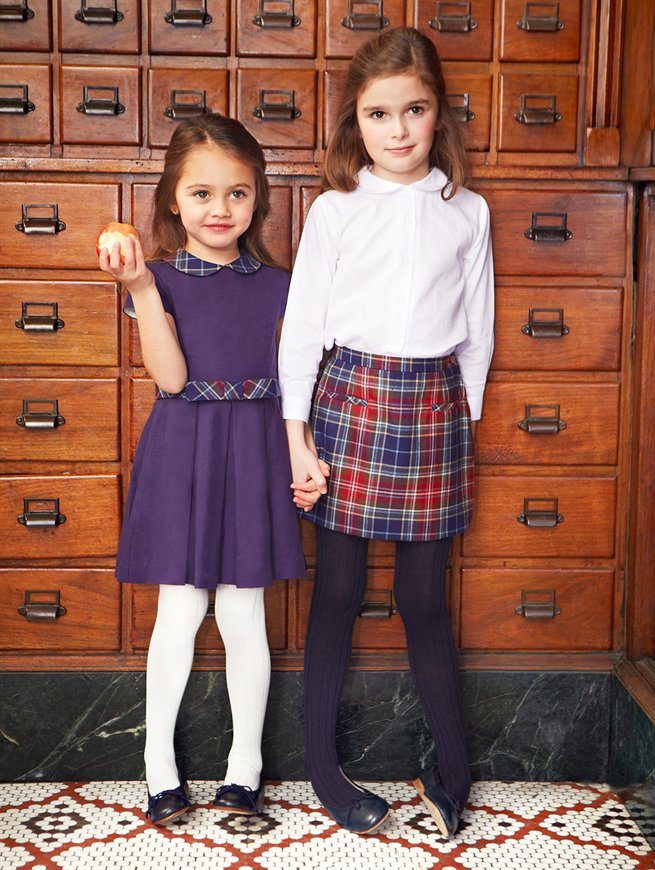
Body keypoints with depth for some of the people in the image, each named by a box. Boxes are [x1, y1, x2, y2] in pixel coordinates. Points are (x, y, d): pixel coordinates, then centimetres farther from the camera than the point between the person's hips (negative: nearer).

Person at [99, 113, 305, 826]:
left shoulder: (275, 285, 5)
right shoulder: (160, 279, -1)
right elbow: (171, 377, -13)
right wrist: (141, 288, -20)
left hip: (253, 456, 1)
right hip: (181, 455, -1)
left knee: (243, 613, 7)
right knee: (179, 612, 5)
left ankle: (245, 763, 24)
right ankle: (159, 763, 24)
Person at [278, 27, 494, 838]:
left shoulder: (466, 212, 5)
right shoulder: (334, 210, 0)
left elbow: (477, 328, 10)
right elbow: (301, 326, -1)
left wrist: (465, 417, 9)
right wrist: (298, 436, -4)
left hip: (434, 406, 1)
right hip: (349, 398, -1)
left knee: (424, 595, 7)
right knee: (338, 586, 7)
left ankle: (454, 769, 22)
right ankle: (321, 764, 22)